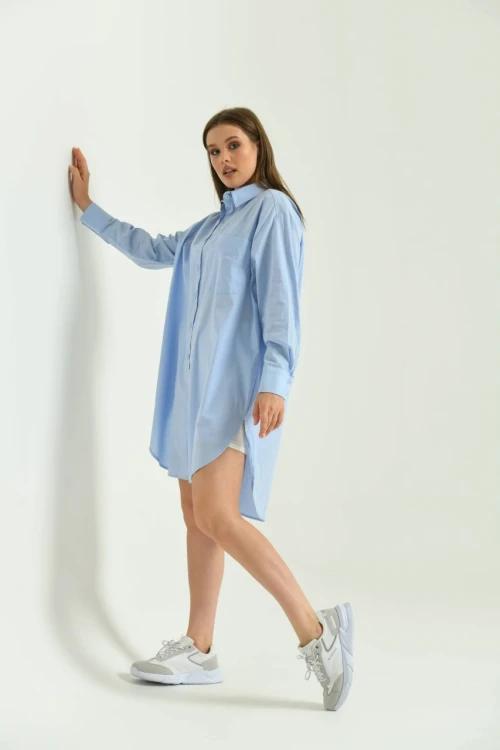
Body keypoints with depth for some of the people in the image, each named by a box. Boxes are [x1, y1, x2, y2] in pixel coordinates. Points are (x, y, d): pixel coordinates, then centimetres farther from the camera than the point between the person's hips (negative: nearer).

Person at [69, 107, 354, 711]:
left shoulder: (273, 208, -2)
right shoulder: (212, 225, 22)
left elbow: (280, 300, -13)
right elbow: (152, 251, 35)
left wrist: (274, 381, -22)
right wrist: (89, 208, 36)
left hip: (237, 381, -9)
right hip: (196, 382, 9)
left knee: (218, 518, -18)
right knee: (196, 515, 6)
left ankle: (316, 632, -14)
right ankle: (198, 651, 11)